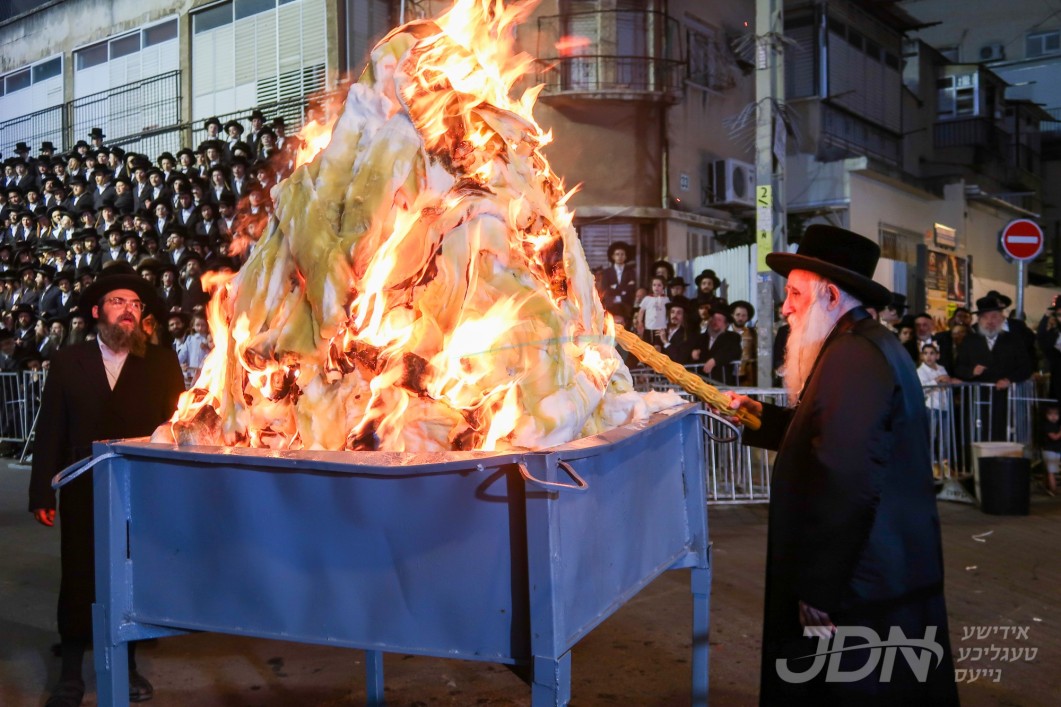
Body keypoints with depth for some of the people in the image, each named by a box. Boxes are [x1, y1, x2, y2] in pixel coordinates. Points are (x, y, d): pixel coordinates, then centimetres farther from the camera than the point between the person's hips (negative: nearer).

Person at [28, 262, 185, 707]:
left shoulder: (162, 362, 4)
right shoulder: (68, 361, 5)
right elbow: (50, 431, 2)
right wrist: (41, 493, -4)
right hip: (84, 491, 0)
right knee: (78, 579, 6)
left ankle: (126, 666, 26)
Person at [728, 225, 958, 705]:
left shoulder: (853, 356, -22)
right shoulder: (871, 345, 13)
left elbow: (846, 484, -29)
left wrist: (818, 590, -24)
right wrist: (763, 417, 12)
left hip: (863, 586, -11)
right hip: (888, 572, 11)